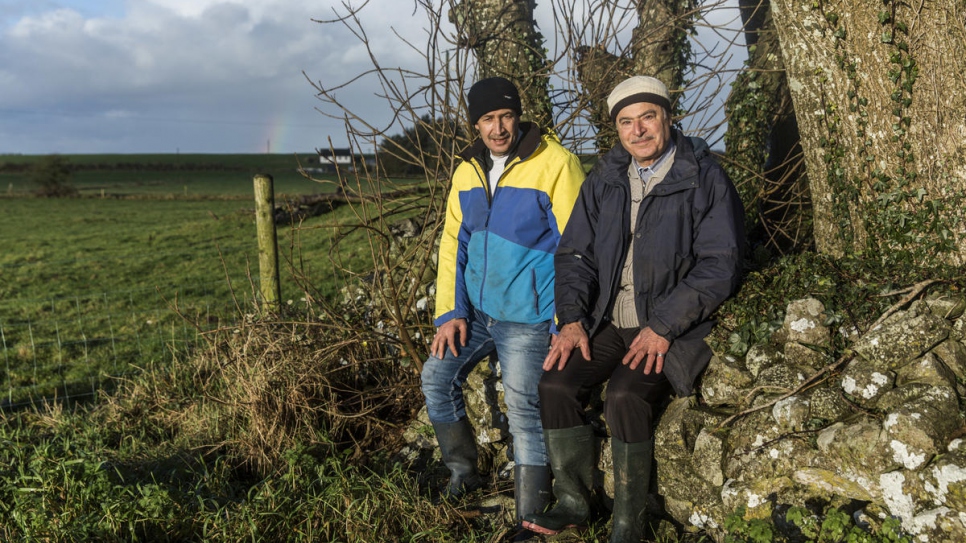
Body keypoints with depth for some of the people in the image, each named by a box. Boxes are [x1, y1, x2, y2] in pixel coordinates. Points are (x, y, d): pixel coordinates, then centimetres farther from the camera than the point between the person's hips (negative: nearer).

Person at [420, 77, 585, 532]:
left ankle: (530, 519, 4)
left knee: (524, 410, -10)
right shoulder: (468, 171, 7)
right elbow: (454, 242, 11)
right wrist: (449, 311, 4)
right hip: (476, 311, 7)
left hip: (527, 319, -7)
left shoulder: (556, 164, -15)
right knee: (436, 376, 10)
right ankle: (463, 472, 30)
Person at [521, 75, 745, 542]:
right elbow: (574, 254, 10)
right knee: (556, 384, -17)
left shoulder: (704, 179, -5)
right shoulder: (604, 180, 10)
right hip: (607, 323, 5)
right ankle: (572, 503, 1)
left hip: (673, 327, -5)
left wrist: (663, 326, -18)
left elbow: (720, 264, -11)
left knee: (625, 396, -29)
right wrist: (572, 319, -6)